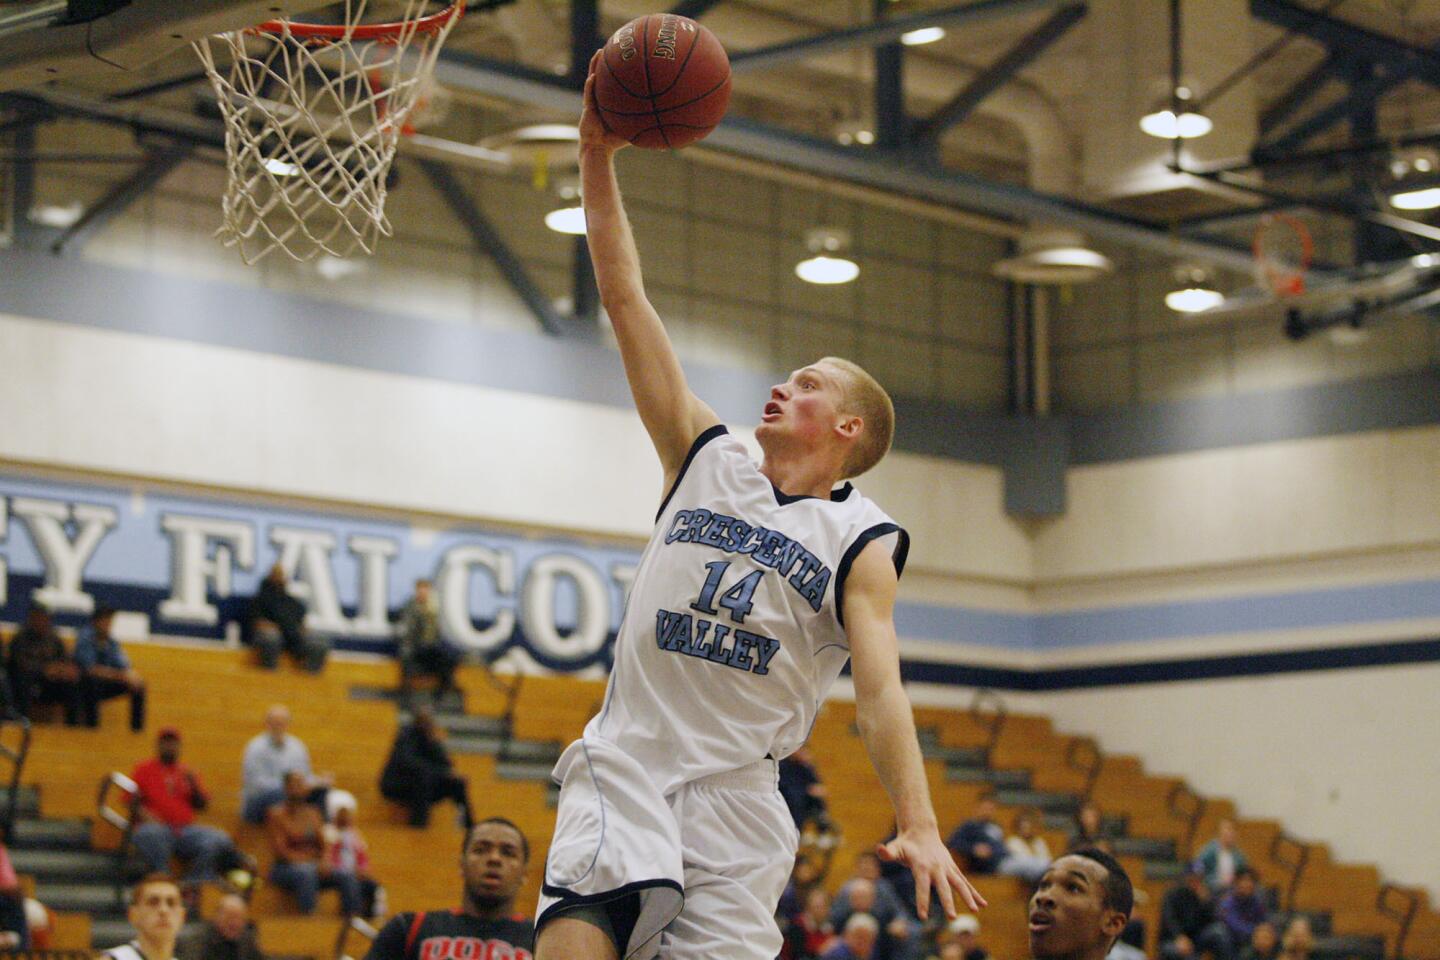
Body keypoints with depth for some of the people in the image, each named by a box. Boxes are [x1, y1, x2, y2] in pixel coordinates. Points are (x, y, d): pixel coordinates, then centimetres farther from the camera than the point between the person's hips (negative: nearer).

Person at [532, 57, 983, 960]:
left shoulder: (862, 542, 6)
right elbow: (627, 301, 12)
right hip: (625, 759, 1)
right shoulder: (708, 462, 14)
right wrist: (598, 159, 7)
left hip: (736, 792, -1)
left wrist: (919, 826, -22)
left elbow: (880, 686, -7)